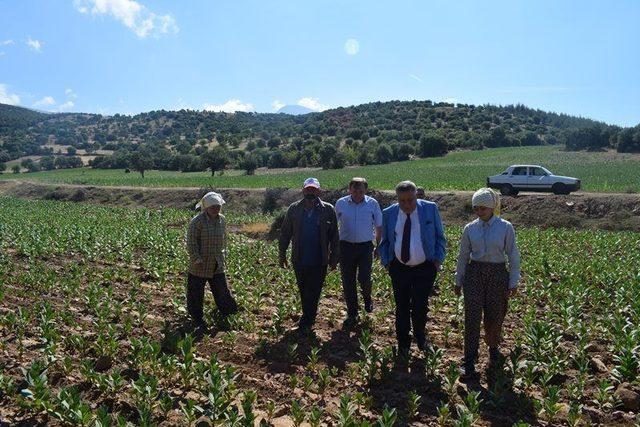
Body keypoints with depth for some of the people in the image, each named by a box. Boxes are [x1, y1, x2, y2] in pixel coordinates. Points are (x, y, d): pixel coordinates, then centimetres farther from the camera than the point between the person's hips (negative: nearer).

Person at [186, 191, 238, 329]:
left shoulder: (222, 220, 4)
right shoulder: (197, 221, -15)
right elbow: (191, 242, -14)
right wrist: (197, 259, -17)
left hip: (217, 266, 5)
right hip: (200, 266, -5)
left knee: (222, 290, 11)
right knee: (196, 293, 8)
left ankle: (230, 314, 26)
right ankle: (197, 319, 24)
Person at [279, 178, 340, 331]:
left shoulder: (328, 210, -5)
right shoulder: (294, 209, 0)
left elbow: (334, 237, -1)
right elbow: (285, 233, 6)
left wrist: (334, 258, 0)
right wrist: (282, 255, 5)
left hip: (319, 262, -2)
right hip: (299, 260, 3)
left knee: (313, 293, 2)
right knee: (303, 292, 16)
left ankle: (306, 321, 17)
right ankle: (309, 318, 34)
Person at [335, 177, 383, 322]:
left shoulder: (373, 204, -2)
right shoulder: (341, 203, -1)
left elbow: (379, 227, 6)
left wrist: (379, 246, 6)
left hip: (365, 246, -1)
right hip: (346, 246, 1)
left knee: (364, 278, -7)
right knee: (348, 281, 5)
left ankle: (367, 299, 29)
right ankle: (352, 313, 21)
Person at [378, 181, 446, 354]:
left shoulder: (430, 209, -5)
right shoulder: (389, 214, -2)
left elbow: (440, 237, 3)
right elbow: (384, 241, 9)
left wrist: (438, 260, -4)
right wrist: (386, 262, 0)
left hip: (425, 268, -1)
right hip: (399, 268, 2)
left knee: (420, 307, 0)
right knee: (402, 307, 10)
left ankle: (420, 336, 31)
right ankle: (403, 344, 29)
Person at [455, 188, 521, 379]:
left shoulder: (505, 227, -5)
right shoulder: (470, 228, 1)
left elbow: (513, 255, -1)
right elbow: (463, 256, 8)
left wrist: (513, 282, -2)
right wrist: (458, 281, 10)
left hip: (498, 274, -1)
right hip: (474, 273, 1)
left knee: (494, 316, 12)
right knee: (472, 317, -5)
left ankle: (493, 347, 41)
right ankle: (469, 362, 1)